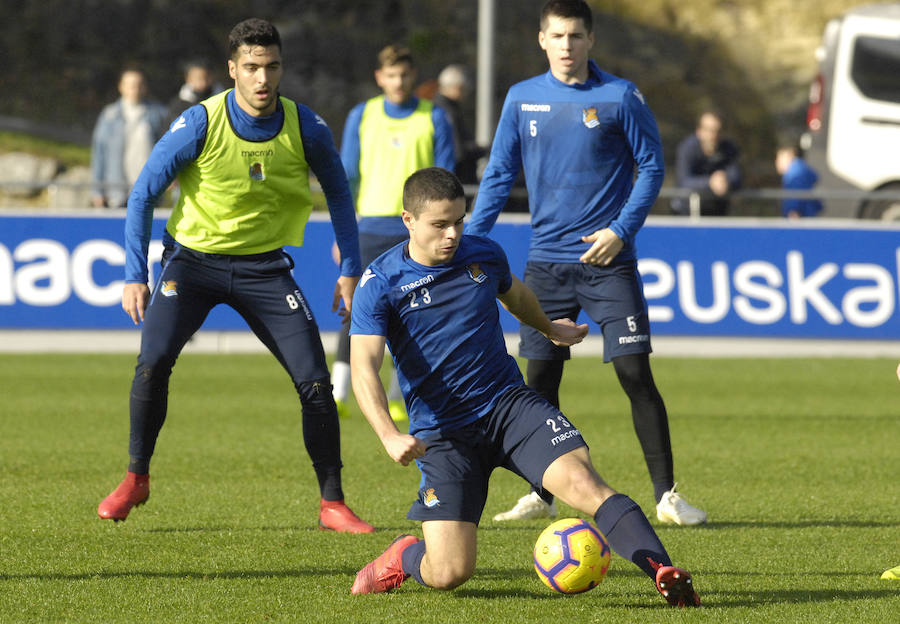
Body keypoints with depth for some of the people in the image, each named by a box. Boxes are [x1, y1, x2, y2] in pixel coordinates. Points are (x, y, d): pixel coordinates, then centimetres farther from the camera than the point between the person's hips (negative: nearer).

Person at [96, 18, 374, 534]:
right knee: (154, 361, -21)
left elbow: (339, 193, 7)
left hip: (265, 266, 1)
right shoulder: (199, 124, -17)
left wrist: (351, 270, 4)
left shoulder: (306, 128, -11)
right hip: (194, 258, -1)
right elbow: (144, 194, -8)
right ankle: (136, 478, 1)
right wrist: (135, 275, -13)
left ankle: (333, 504, 3)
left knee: (315, 381, -10)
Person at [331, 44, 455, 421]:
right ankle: (338, 395, -10)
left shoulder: (434, 119, 5)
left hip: (417, 231, 0)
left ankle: (396, 400, 8)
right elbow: (347, 176, 9)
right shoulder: (362, 117, 8)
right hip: (370, 229, 0)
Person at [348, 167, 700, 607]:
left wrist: (550, 329, 48)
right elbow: (363, 367, -19)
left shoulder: (485, 255, 3)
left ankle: (664, 573, -34)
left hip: (508, 405, 2)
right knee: (448, 574, -11)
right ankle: (404, 557, 24)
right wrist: (389, 436, -35)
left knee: (580, 480, -26)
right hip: (441, 433, -2)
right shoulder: (380, 283, -9)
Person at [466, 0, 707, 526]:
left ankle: (667, 493, -3)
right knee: (540, 379, 4)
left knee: (635, 372, -9)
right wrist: (470, 242, 4)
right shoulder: (522, 99, 6)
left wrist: (622, 230, -12)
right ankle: (543, 495, 16)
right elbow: (499, 176, 12)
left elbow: (652, 166, 0)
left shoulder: (620, 97, -3)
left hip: (607, 260, -3)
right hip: (546, 261, 3)